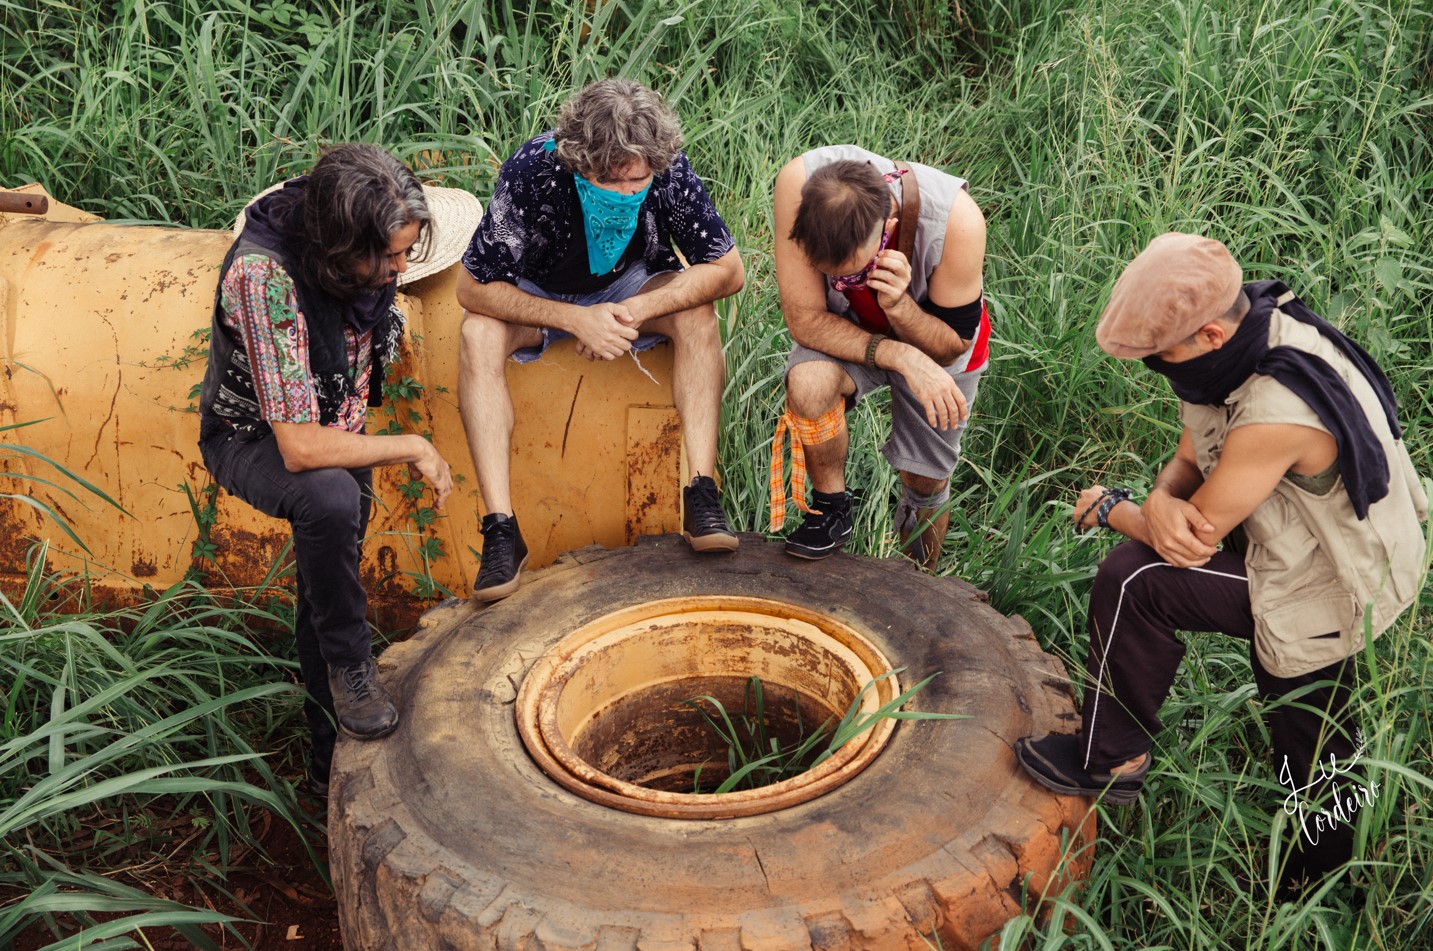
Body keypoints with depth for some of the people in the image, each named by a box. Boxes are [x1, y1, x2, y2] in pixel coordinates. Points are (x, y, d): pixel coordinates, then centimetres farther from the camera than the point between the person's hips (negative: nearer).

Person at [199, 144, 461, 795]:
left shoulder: (363, 254, -20)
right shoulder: (263, 275, -39)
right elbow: (299, 448, -39)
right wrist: (413, 448, -29)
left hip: (336, 428, 6)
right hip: (252, 437, -6)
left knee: (326, 593, 13)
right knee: (330, 497, -38)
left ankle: (331, 759, 31)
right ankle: (351, 666, -14)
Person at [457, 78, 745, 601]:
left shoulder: (670, 171, -28)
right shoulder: (530, 173, -33)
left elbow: (728, 270, -20)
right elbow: (472, 289, -27)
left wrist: (635, 311, -32)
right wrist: (575, 318, -36)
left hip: (630, 287, 1)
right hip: (537, 295, -1)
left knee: (697, 313, -29)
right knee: (479, 333, -31)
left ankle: (701, 495, -28)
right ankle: (501, 527, -32)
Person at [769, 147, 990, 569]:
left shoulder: (958, 220, -38)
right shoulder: (799, 183, -38)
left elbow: (949, 347, -23)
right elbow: (804, 320, -30)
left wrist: (899, 307, -44)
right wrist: (900, 358, -41)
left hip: (931, 338, 0)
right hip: (845, 330, 0)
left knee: (925, 482, 7)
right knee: (809, 384, -32)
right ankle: (831, 509, -4)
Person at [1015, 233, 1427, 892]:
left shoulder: (1273, 417, -36)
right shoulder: (1257, 331, -7)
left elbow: (1194, 545, -24)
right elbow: (1186, 462, 2)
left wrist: (1109, 508, -6)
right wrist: (1161, 501, -22)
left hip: (1323, 592, -9)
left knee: (1132, 582, -15)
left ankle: (1113, 762, 3)